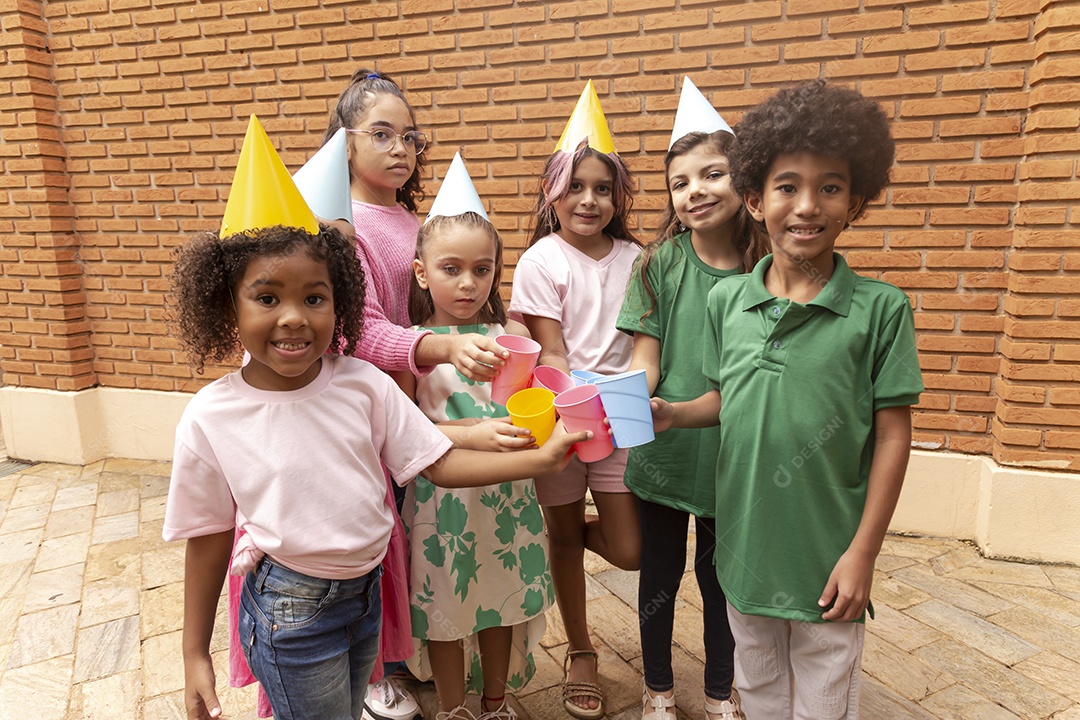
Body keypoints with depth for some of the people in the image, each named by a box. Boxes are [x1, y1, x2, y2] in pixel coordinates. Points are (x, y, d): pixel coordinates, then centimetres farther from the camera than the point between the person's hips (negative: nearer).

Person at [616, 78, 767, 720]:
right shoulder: (659, 264, -8)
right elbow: (646, 358, -11)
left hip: (731, 451, 1)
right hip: (663, 447, 0)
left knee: (720, 576, 18)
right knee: (660, 576, 16)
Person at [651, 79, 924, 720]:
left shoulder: (880, 308, -12)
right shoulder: (726, 300, -3)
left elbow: (893, 435, -9)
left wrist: (862, 553, -9)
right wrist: (671, 413, -12)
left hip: (827, 555, -3)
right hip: (745, 545, 3)